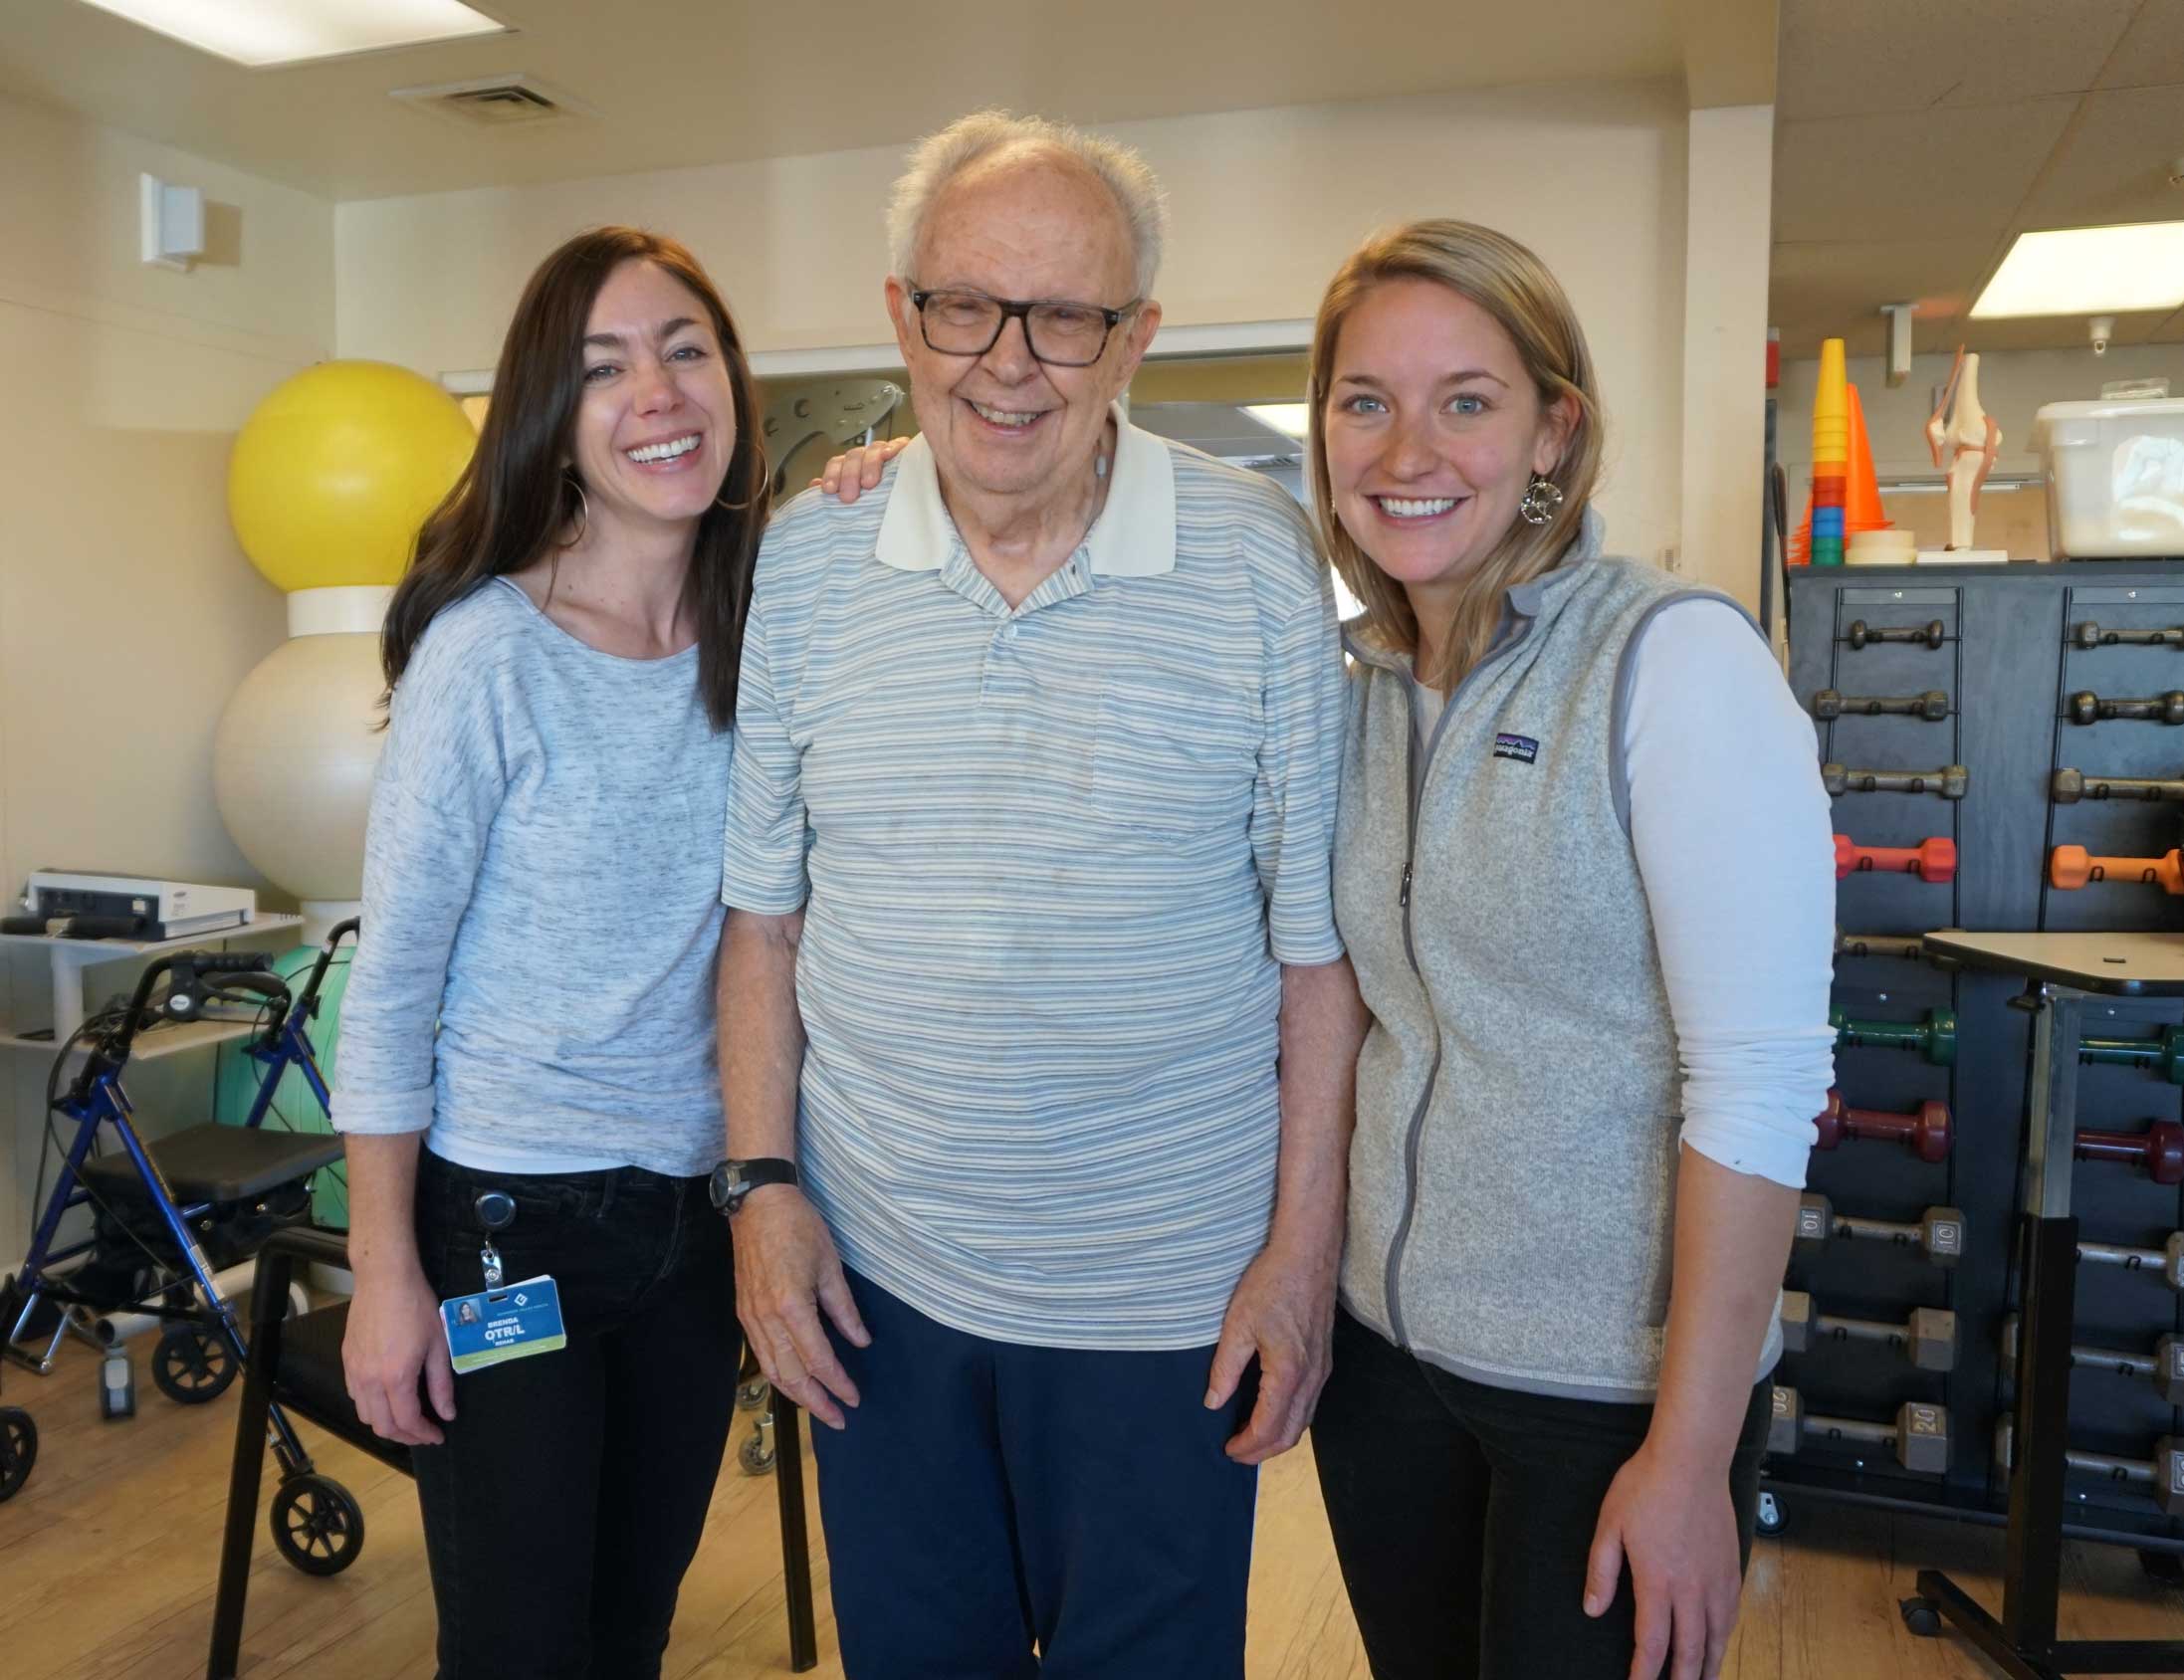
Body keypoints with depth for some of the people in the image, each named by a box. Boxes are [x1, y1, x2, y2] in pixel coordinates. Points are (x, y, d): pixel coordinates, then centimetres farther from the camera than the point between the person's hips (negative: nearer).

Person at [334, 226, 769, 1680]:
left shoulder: (764, 623, -1)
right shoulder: (490, 651, -16)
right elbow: (392, 977, -11)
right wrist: (386, 1271, -9)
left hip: (697, 1211, 5)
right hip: (507, 1218, -4)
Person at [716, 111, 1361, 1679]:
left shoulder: (1258, 561, -10)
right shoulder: (808, 558, -2)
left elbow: (1320, 938, -6)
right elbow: (763, 908, 4)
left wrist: (1305, 1245, -6)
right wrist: (764, 1181, 0)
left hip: (1164, 1298, -2)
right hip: (871, 1269, 3)